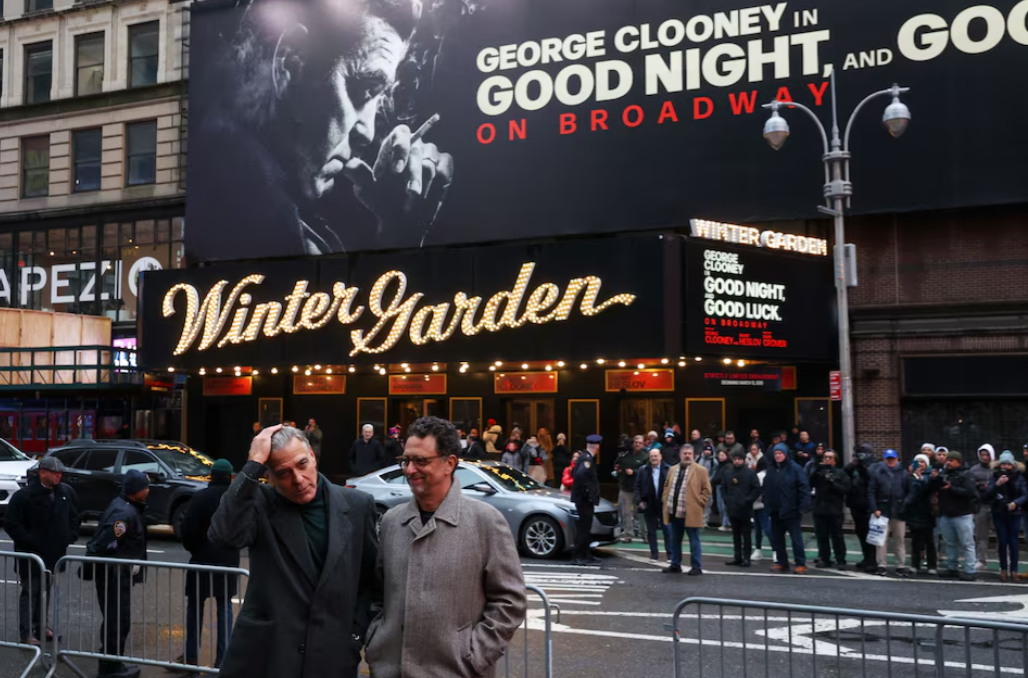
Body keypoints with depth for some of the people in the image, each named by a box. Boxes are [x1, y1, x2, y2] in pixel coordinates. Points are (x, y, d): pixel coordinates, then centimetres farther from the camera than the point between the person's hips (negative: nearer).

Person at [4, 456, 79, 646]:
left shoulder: (67, 493, 1)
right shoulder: (23, 495, -16)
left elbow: (73, 517, 16)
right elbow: (11, 523, -13)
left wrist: (70, 537, 6)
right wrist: (29, 541, -16)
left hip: (55, 552, 6)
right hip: (32, 553, -6)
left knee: (45, 590, 16)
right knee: (30, 591, -2)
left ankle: (41, 626, 27)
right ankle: (27, 632, 3)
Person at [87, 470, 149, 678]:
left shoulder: (124, 506, 9)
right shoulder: (125, 514, -23)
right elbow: (104, 543, -27)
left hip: (118, 574, 10)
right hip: (114, 575, -10)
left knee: (115, 619, 19)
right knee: (118, 621, -2)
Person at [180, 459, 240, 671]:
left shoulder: (200, 497, -10)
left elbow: (188, 529, -12)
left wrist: (192, 548, 6)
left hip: (202, 558, -2)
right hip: (229, 559, 2)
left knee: (195, 606, 10)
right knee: (224, 607, 10)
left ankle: (191, 655, 12)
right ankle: (222, 658, 6)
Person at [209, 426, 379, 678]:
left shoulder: (357, 506, 1)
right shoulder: (261, 503, -4)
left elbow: (374, 580, 9)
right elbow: (224, 535, -25)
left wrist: (355, 634, 0)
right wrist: (254, 463, -22)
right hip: (262, 658, -1)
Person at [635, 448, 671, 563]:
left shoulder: (668, 470, -4)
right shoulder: (643, 471, 4)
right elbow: (637, 487, 6)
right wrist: (639, 501, -4)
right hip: (649, 505, 3)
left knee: (667, 530, 2)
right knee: (651, 531, 8)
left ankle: (670, 555, 9)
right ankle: (654, 555, 16)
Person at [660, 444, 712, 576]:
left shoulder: (700, 470, -4)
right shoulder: (672, 469, 13)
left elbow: (706, 490, -4)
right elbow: (666, 487, 21)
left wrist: (698, 503, -10)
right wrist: (665, 501, 9)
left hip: (691, 513, -5)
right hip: (674, 512, 6)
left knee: (694, 541, 1)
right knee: (675, 540, 12)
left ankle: (696, 567, 7)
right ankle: (675, 565, 22)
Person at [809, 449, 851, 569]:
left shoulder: (840, 473, 5)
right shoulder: (817, 472, 11)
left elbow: (846, 489, -6)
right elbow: (809, 484, -6)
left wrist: (832, 483, -15)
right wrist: (816, 471, -15)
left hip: (835, 510, -2)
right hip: (819, 509, 2)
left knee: (837, 536, 0)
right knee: (822, 536, 5)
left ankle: (840, 560, 5)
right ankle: (824, 559, 14)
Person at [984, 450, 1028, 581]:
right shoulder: (995, 476, 0)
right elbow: (987, 495, -9)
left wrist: (1015, 503, -23)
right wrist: (997, 484, -24)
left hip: (1014, 513, -1)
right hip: (999, 513, 1)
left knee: (1014, 541, -2)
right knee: (1002, 542, 1)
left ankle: (1014, 570, 4)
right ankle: (1003, 569, 9)